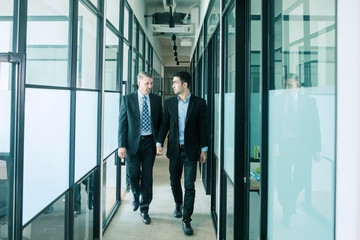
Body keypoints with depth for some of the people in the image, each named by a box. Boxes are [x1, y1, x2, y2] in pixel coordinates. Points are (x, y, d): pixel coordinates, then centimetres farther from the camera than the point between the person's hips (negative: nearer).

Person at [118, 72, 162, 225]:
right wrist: (122, 145, -10)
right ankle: (136, 196, 39)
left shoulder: (156, 100, 5)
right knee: (134, 174, 7)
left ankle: (144, 209, 16)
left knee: (147, 176, 3)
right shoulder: (128, 99, -1)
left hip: (149, 142, 1)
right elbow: (122, 123, -3)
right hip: (133, 142, -1)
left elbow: (160, 122, 10)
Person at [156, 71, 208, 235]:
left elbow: (203, 127, -1)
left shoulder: (199, 103, -3)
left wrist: (204, 149, -2)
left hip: (191, 150, -3)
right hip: (175, 149, 3)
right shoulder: (169, 103, 5)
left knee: (189, 186, -1)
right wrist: (159, 143, -4)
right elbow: (164, 124, 7)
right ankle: (178, 204, 44)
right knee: (174, 181, 16)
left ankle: (186, 220, 9)